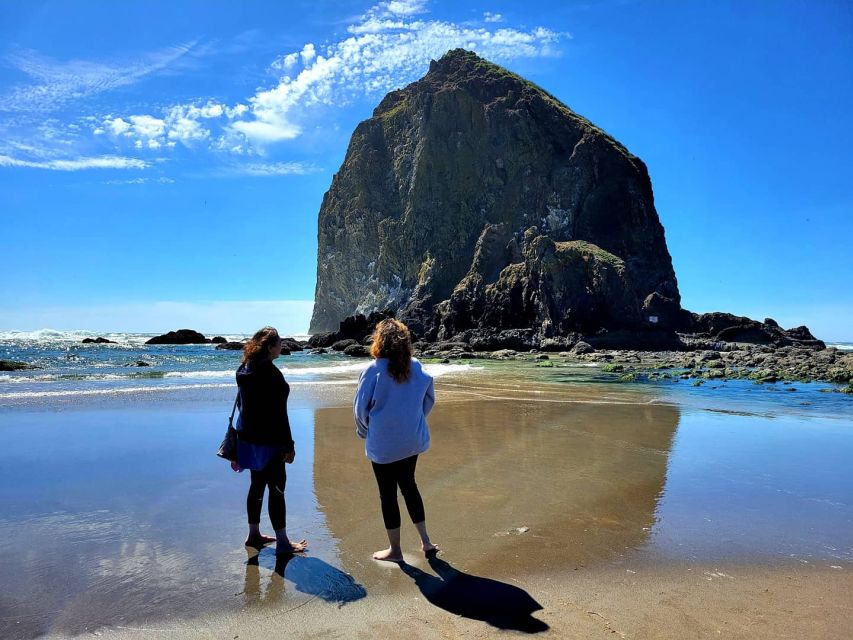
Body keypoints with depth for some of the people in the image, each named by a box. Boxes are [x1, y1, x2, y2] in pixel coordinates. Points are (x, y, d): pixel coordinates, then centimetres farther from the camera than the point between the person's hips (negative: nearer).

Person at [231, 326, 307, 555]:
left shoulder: (244, 369, 8)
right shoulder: (271, 373, -20)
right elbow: (279, 414, -20)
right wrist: (288, 445, -15)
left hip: (248, 437, 9)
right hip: (267, 441, -9)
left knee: (257, 484, 18)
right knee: (276, 487, -1)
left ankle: (254, 535, 29)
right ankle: (282, 542, 6)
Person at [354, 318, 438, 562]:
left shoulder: (373, 370, -16)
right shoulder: (416, 368, -3)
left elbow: (360, 407, -9)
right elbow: (429, 399, 8)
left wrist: (365, 432, 9)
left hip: (383, 444, -5)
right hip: (412, 440, 5)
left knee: (388, 493, 9)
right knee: (409, 485, 22)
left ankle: (395, 549, 22)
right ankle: (425, 541, 25)